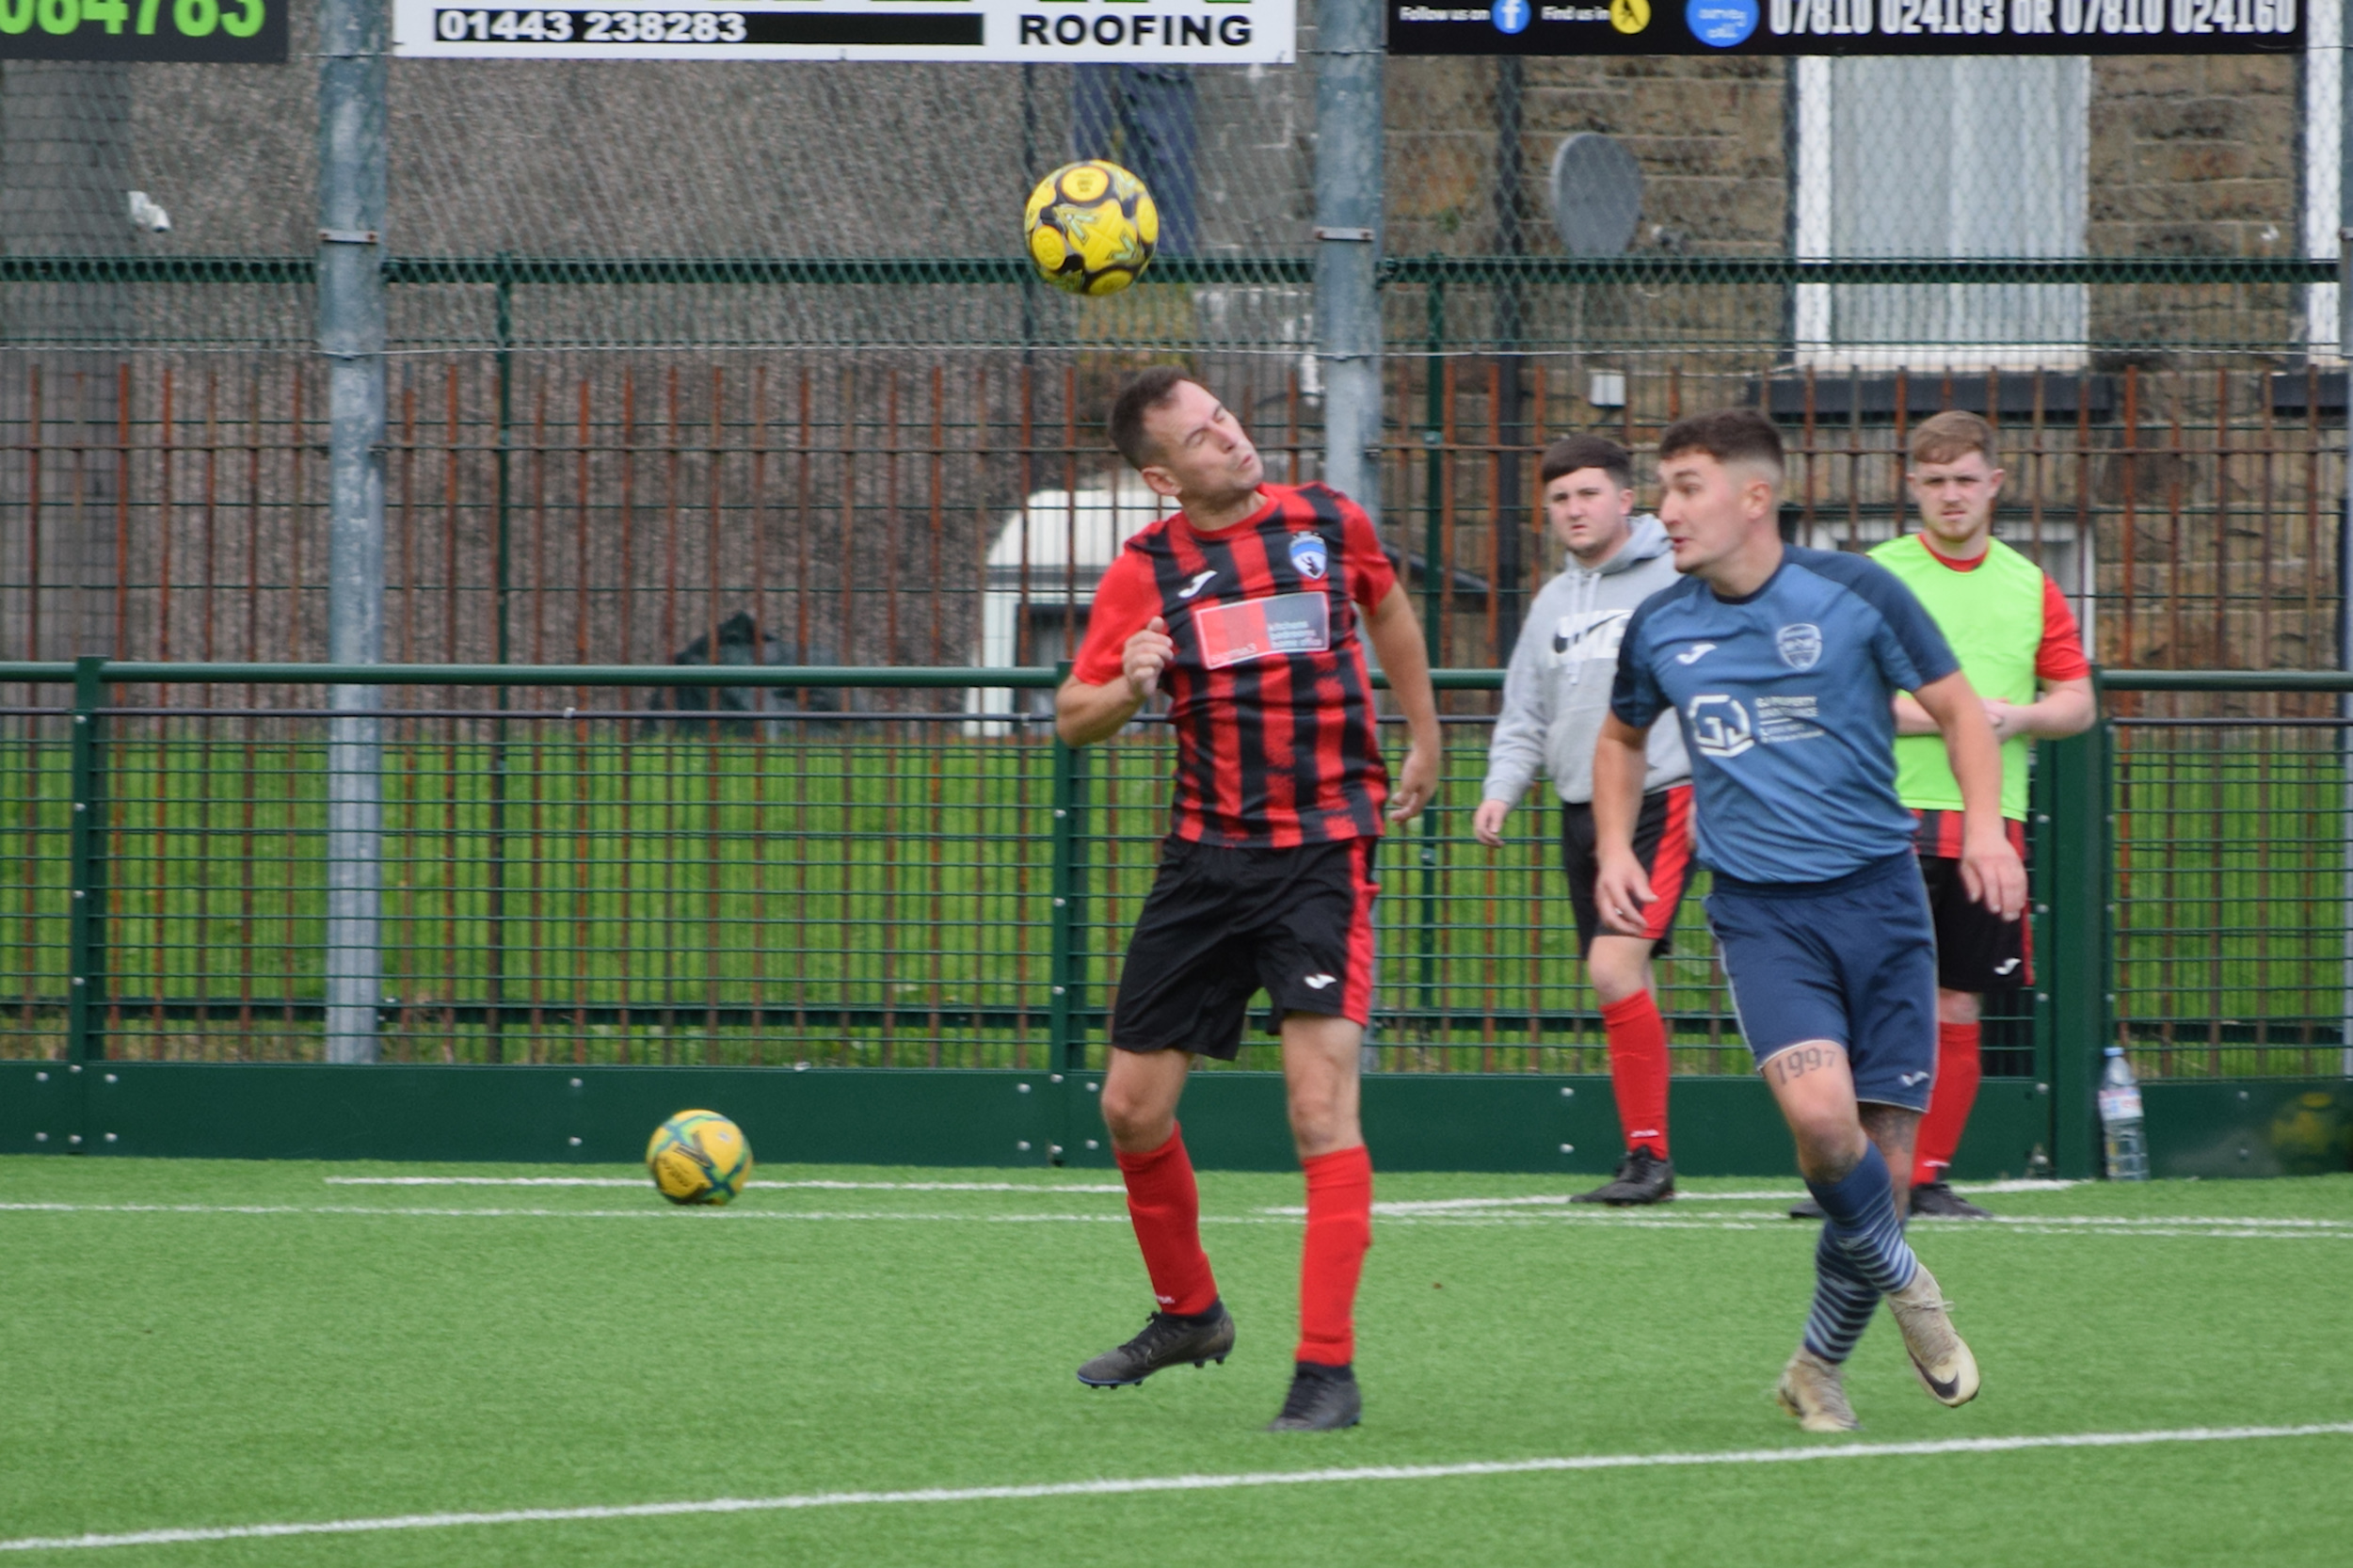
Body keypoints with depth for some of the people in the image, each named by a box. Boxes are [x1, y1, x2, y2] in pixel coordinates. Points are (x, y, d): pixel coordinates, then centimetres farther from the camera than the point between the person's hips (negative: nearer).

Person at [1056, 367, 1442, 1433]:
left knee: (1321, 1103, -15)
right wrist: (1129, 687, -17)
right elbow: (1072, 717, 4)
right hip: (1205, 855, 3)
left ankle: (1328, 1369, -14)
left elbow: (1388, 611, 22)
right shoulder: (1146, 572, 0)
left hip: (1324, 852, -3)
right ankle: (1187, 1312, 32)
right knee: (1133, 1106, 7)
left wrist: (1424, 739, 28)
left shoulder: (1327, 524, 1)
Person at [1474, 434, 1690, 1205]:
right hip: (1581, 814, 7)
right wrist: (1501, 789, 2)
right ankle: (1646, 1158, 12)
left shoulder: (1676, 582, -4)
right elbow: (1526, 716, 19)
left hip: (1659, 802, -7)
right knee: (1622, 988, 7)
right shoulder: (1552, 604, 17)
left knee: (1615, 967, -20)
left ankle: (1648, 1154, -16)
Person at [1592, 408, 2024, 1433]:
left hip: (1878, 896, 0)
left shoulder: (1853, 594, -5)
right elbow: (1622, 738, 24)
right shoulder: (1659, 629, 4)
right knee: (1820, 1110, -25)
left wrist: (1984, 823, -12)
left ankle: (1820, 1365, 21)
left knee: (1882, 1156, 0)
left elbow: (1957, 708, 3)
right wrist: (1614, 849, 9)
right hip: (1759, 913, 0)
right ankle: (1903, 1283, 1)